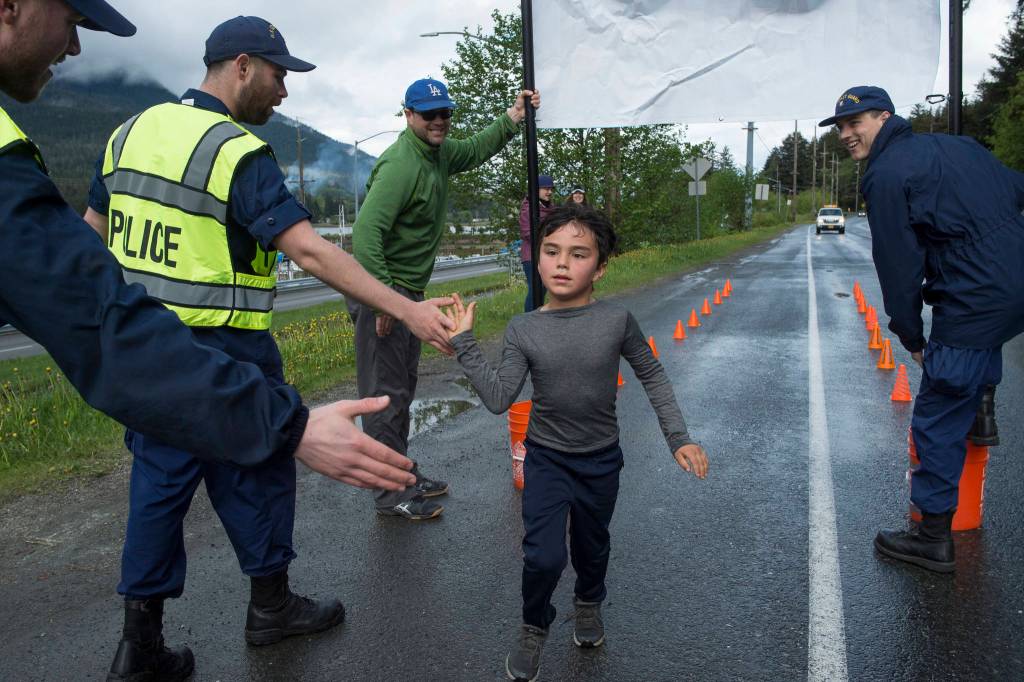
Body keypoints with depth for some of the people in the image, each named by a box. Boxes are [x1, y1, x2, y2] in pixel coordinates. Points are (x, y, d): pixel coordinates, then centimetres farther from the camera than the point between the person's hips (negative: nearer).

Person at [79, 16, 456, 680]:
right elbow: (310, 251, -27)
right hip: (221, 352, -7)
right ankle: (271, 605, 29)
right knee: (256, 473, 11)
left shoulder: (133, 130, 8)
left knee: (159, 477, 15)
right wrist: (408, 309, -28)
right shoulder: (239, 153, -16)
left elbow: (92, 236, 14)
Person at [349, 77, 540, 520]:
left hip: (409, 291, 10)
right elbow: (366, 233, -27)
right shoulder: (401, 164, -20)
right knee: (386, 395, -3)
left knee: (404, 388, 18)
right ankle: (391, 495, 6)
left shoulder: (439, 153, 9)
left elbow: (474, 151, 31)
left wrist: (512, 119, 20)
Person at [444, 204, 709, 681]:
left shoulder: (616, 320, -14)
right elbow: (498, 399, -18)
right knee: (543, 556, -11)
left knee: (591, 546, 20)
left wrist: (678, 437, -3)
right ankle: (534, 627, 22)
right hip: (546, 458, -1)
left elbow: (652, 376, -2)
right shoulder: (523, 330, -13)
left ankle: (589, 603, 54)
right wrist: (464, 345, -23)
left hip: (600, 460, 1)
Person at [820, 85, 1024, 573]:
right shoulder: (957, 145, 16)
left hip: (975, 309, -8)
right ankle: (982, 409, 34)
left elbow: (898, 265, -8)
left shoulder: (887, 175, -8)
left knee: (938, 422, 2)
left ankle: (933, 540, 13)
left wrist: (911, 336, 1)